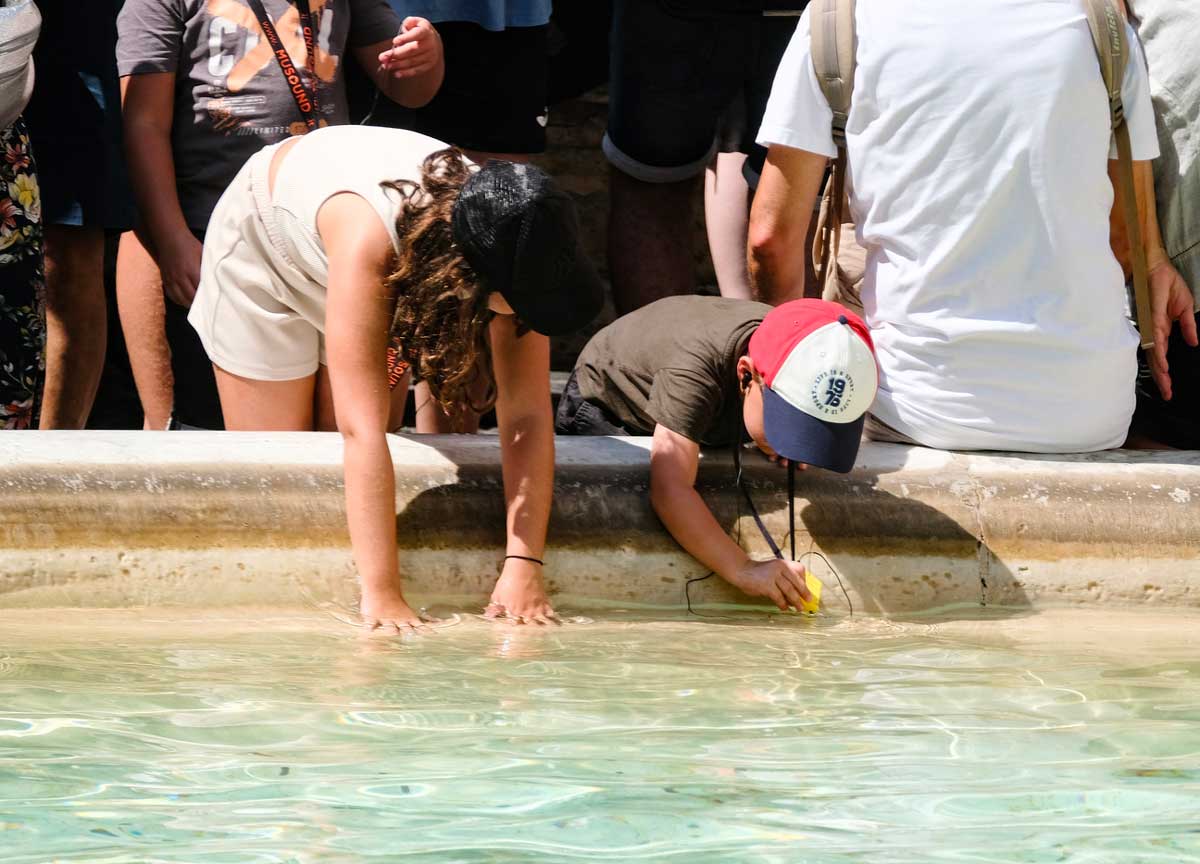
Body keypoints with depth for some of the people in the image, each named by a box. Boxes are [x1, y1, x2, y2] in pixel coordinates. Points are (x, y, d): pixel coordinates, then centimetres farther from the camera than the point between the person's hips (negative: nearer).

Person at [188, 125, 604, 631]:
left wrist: (523, 566, -41)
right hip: (262, 243, -4)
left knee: (340, 478, -2)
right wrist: (381, 593, -52)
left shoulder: (508, 248, -34)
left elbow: (527, 417, -31)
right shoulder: (367, 239, -49)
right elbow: (361, 429, -50)